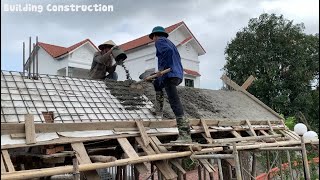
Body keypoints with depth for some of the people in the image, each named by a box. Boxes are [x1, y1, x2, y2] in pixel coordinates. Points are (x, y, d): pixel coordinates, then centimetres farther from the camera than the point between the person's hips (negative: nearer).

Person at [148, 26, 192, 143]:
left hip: (170, 75, -10)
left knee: (175, 104, -14)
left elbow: (168, 50, -20)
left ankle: (185, 136, -18)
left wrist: (162, 67, -14)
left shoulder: (160, 41, 2)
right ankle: (158, 111, 31)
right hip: (178, 75, 10)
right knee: (156, 83, 34)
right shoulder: (169, 42, 28)